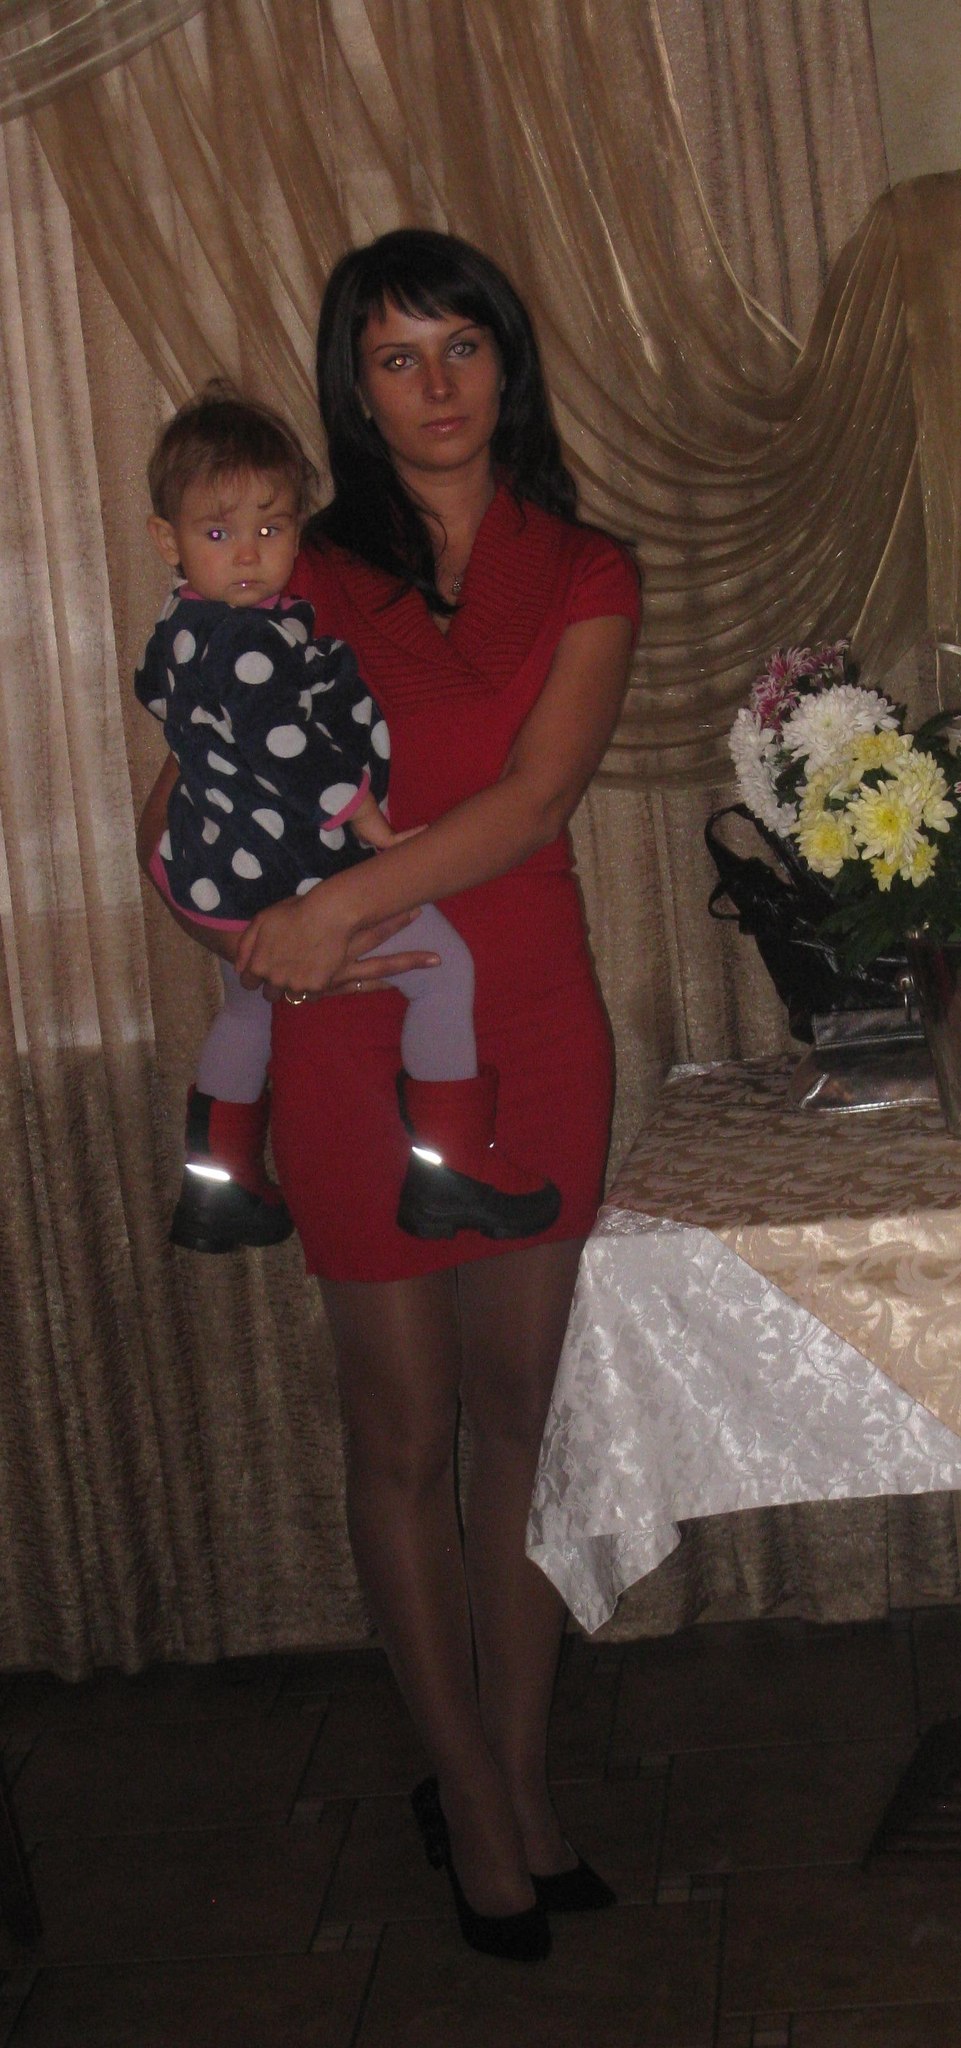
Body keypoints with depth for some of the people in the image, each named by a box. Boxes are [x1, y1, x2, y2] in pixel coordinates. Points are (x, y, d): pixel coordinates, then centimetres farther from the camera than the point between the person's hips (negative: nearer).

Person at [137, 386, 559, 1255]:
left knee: (248, 1006, 30)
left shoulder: (182, 627, 5)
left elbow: (156, 691, 23)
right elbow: (285, 744, -28)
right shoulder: (251, 643, -27)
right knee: (445, 968, -6)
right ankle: (451, 1173, 0)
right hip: (286, 874, -11)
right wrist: (356, 809, -16)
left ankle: (218, 1186, 40)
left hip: (219, 868, 11)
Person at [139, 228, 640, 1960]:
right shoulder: (302, 578, 1)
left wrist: (339, 901, -23)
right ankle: (470, 1793, 22)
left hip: (536, 1035, 2)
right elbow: (175, 814, 0)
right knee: (405, 1439, 6)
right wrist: (276, 935, -19)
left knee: (522, 1412, 9)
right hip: (358, 1041, -1)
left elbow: (535, 795, -12)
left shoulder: (588, 576, 4)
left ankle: (521, 1778, 24)